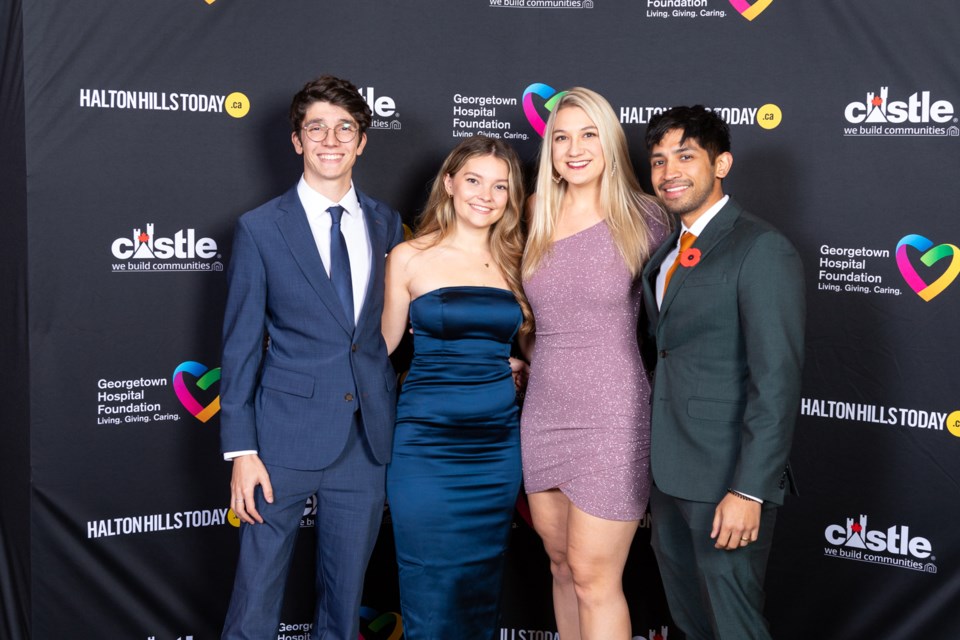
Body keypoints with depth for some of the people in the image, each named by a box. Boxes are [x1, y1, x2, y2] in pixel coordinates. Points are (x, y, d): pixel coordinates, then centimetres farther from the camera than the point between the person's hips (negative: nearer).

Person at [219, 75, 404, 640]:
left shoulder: (386, 224, 7)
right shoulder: (261, 229, -3)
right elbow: (241, 345, -3)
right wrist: (241, 450, -8)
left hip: (368, 438, 3)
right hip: (287, 435, -3)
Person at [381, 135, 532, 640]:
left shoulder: (513, 262, 8)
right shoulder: (409, 258, -1)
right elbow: (384, 344, 6)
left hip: (498, 442, 3)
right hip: (428, 442, -3)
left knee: (483, 585, 12)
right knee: (430, 592, 2)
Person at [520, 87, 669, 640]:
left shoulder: (643, 217, -7)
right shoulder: (535, 216, 5)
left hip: (611, 421, -5)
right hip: (543, 415, 5)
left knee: (594, 579, 0)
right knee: (562, 565, 16)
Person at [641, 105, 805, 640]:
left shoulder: (761, 249, -13)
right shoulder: (670, 250, 13)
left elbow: (777, 381, -19)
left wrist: (749, 491, -22)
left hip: (727, 477, -8)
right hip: (670, 473, 8)